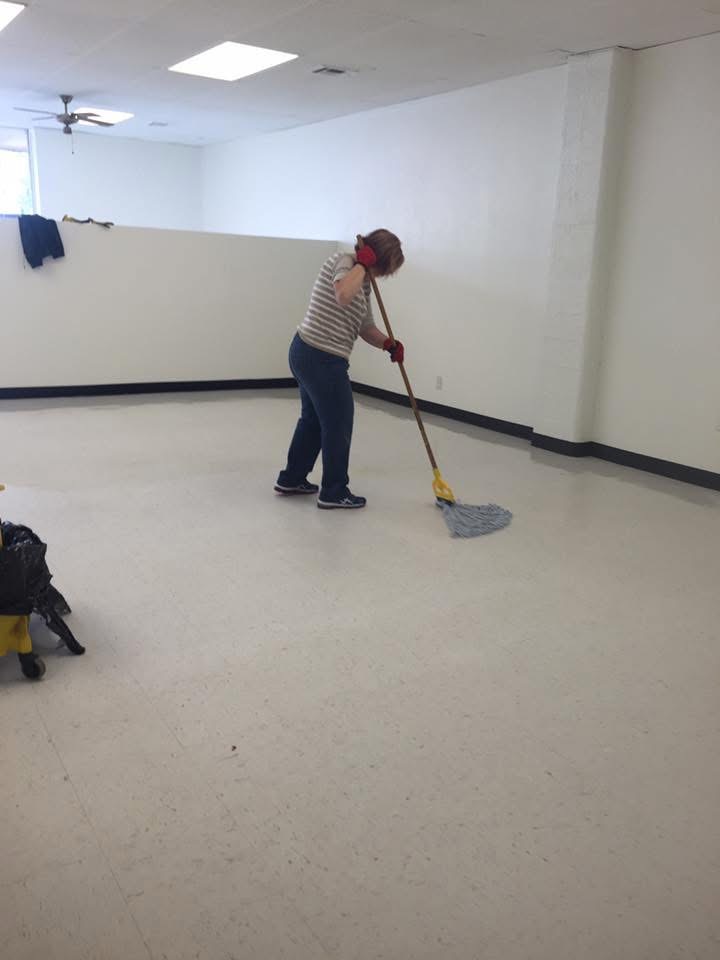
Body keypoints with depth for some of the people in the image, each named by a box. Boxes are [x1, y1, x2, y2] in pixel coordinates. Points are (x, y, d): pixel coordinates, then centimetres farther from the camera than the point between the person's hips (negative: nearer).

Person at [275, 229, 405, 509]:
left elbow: (366, 328, 15)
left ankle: (291, 479, 35)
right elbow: (343, 295, -33)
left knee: (313, 419, 22)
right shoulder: (344, 261, -11)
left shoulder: (364, 283, 15)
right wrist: (362, 264, -18)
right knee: (338, 426, 3)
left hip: (307, 353, 10)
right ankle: (334, 493, 15)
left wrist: (389, 344, -3)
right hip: (322, 360, -10)